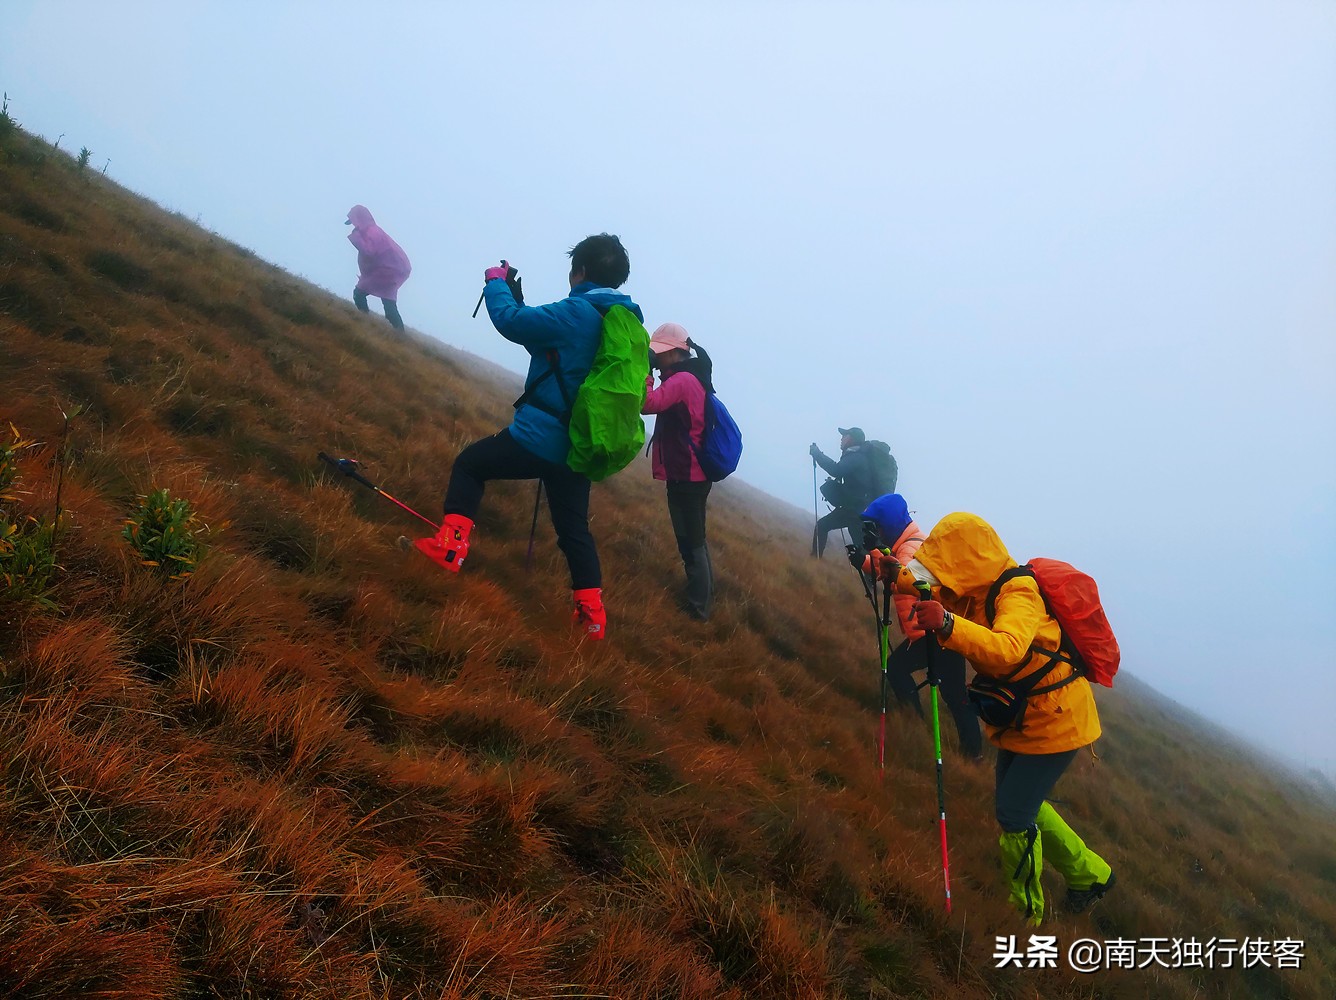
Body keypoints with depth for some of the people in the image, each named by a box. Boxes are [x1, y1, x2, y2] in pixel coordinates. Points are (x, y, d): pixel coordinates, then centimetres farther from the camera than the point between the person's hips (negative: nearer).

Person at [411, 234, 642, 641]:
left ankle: (450, 546, 3)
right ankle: (592, 614, 13)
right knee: (573, 528, 15)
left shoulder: (576, 313, -15)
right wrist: (515, 294, 22)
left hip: (540, 436, -7)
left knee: (469, 465, 13)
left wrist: (497, 283, 5)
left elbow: (510, 321, -14)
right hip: (580, 447, 8)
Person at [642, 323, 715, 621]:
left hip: (685, 476, -10)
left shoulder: (681, 379, -18)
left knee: (689, 541, -2)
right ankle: (704, 595, 35)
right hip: (695, 473, 10)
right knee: (695, 537, 22)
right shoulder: (693, 377, 13)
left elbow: (647, 404, -29)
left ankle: (698, 606, 5)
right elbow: (662, 404, 18)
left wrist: (645, 372, -20)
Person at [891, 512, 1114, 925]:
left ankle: (1026, 910, 15)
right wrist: (900, 577, -6)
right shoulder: (972, 591, -3)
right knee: (1022, 805, 20)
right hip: (1018, 718, 9)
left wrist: (947, 624, -63)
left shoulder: (1018, 594, -30)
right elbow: (931, 593, 14)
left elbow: (1006, 650, -49)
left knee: (1013, 815, -7)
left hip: (1055, 721, -9)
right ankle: (1089, 874, 41)